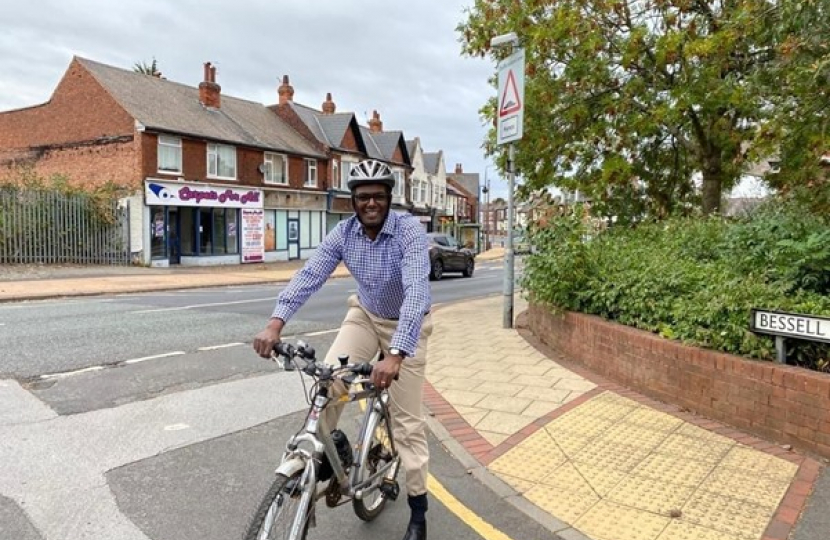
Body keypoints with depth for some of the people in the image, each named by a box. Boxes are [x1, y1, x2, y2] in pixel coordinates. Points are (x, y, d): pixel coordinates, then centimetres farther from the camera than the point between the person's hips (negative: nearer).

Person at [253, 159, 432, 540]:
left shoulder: (410, 232, -28)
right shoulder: (344, 232, -14)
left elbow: (417, 291, -40)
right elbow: (309, 276, -21)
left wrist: (395, 355, -51)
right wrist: (276, 323, -36)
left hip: (406, 324, -4)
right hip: (365, 314, 4)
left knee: (407, 420, 0)